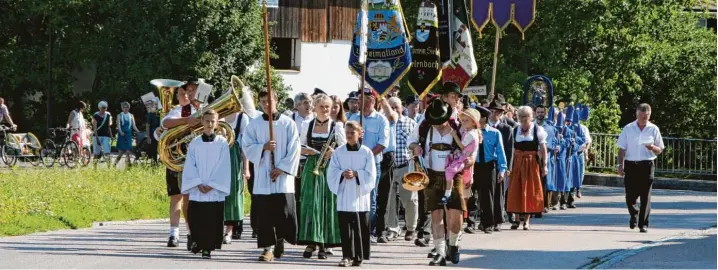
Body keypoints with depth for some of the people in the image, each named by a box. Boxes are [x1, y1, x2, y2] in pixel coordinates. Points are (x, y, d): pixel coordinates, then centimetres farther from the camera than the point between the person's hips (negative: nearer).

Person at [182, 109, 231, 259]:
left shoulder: (222, 143, 2)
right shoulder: (194, 143, 7)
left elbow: (224, 167, -2)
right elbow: (190, 166, 3)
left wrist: (211, 185, -9)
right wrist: (198, 184, -8)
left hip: (215, 190, -2)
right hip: (197, 191, 2)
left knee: (212, 221, -4)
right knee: (195, 219, 3)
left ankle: (207, 247, 3)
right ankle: (198, 241, 26)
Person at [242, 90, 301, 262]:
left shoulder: (288, 123, 2)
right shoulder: (254, 124, 7)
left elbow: (294, 149, -1)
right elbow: (247, 147, 3)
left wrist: (282, 168, -9)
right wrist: (263, 147, -14)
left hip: (283, 176, -1)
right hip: (262, 176, 1)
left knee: (284, 212, -4)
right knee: (264, 214, -2)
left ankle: (280, 239, 19)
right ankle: (268, 248, 1)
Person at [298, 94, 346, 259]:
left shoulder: (337, 126, 3)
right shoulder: (307, 125, 9)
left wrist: (333, 152, -17)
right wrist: (306, 150, -8)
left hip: (329, 169, -1)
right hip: (312, 168, 1)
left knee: (327, 205, -3)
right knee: (310, 203, -6)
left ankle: (323, 245, 2)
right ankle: (310, 242, -2)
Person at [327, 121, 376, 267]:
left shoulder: (367, 152, 0)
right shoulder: (339, 152, 5)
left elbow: (371, 175, -3)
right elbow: (331, 172, 3)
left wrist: (356, 174, -15)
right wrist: (342, 174, -15)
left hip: (360, 195, -1)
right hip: (344, 195, 1)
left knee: (360, 227, 3)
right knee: (345, 227, -3)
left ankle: (359, 256, 11)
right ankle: (347, 255, -1)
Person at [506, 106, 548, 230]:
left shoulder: (537, 129, -3)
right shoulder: (515, 130, 6)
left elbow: (543, 148, -3)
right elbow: (513, 149, 4)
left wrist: (544, 165, -8)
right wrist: (510, 165, -2)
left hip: (532, 163, -3)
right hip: (518, 163, 3)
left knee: (530, 190, 1)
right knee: (516, 190, 1)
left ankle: (527, 220, 7)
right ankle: (516, 219, 8)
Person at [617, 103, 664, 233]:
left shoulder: (653, 129, 5)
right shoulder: (628, 129, 5)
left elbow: (660, 150, 7)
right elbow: (622, 149, 7)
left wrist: (652, 148, -15)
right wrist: (621, 165, -3)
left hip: (647, 165, 0)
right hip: (630, 164, 0)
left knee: (645, 196, -3)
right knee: (630, 195, 0)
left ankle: (643, 224, 2)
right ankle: (634, 215, 29)